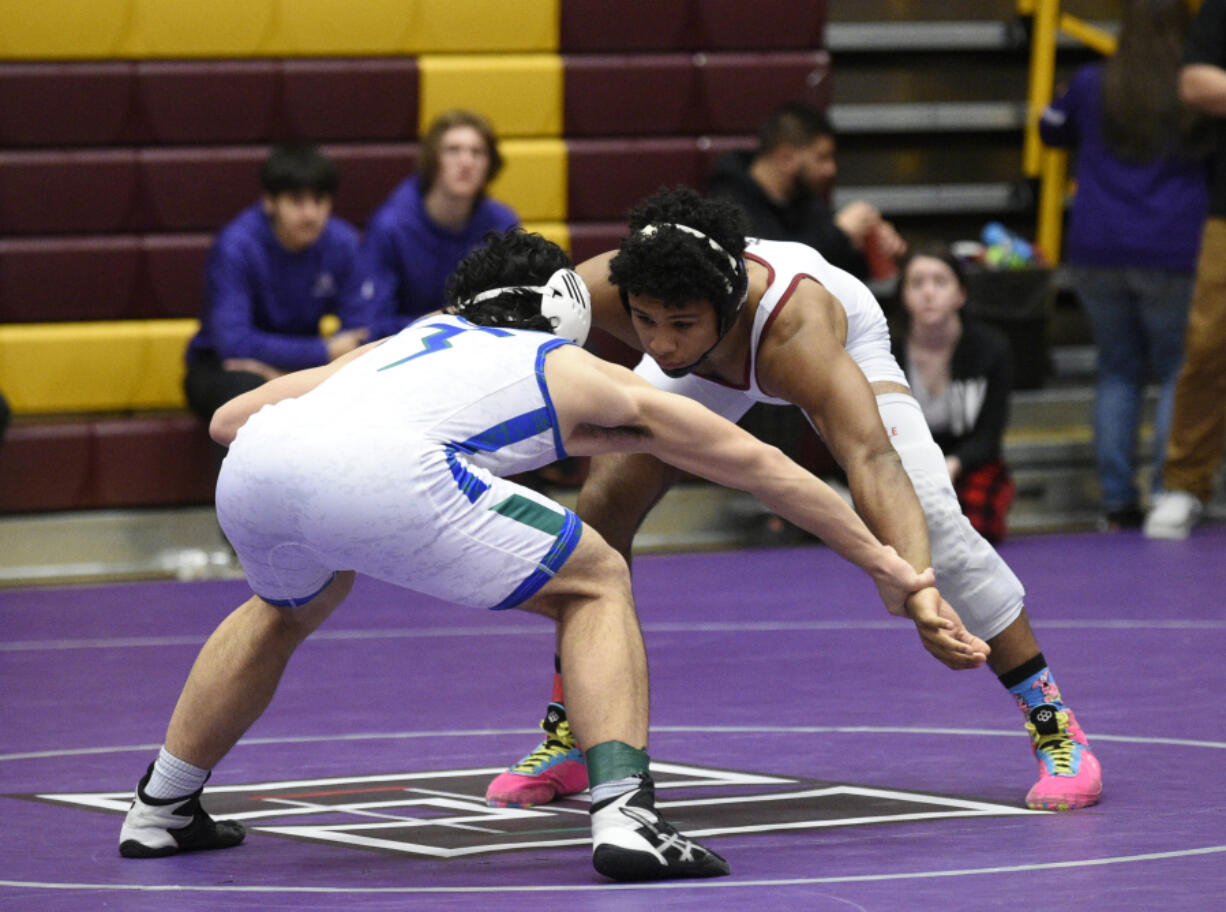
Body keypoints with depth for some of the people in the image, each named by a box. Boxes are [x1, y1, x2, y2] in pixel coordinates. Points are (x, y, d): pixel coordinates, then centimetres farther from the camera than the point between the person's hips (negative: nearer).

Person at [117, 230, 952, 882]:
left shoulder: (417, 338, 38)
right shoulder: (580, 374, 30)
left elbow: (230, 418, 34)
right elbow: (757, 464, 38)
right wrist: (886, 566, 47)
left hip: (252, 465, 5)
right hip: (388, 473, -5)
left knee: (289, 608, 38)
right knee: (597, 585, 17)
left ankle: (162, 808, 42)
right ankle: (625, 812, 1)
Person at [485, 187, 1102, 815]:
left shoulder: (797, 329, -49)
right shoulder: (600, 289, -40)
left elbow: (872, 462, -62)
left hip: (842, 345, -3)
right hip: (708, 363, 3)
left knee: (933, 524, -19)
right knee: (603, 505, -12)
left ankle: (1053, 725, -1)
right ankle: (567, 742, 5)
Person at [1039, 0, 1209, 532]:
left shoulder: (1092, 86, 3)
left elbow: (1051, 130, 21)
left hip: (1097, 255, 3)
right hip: (1171, 257, -3)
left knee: (1118, 372, 13)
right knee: (1178, 375, 6)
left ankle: (1117, 502, 6)